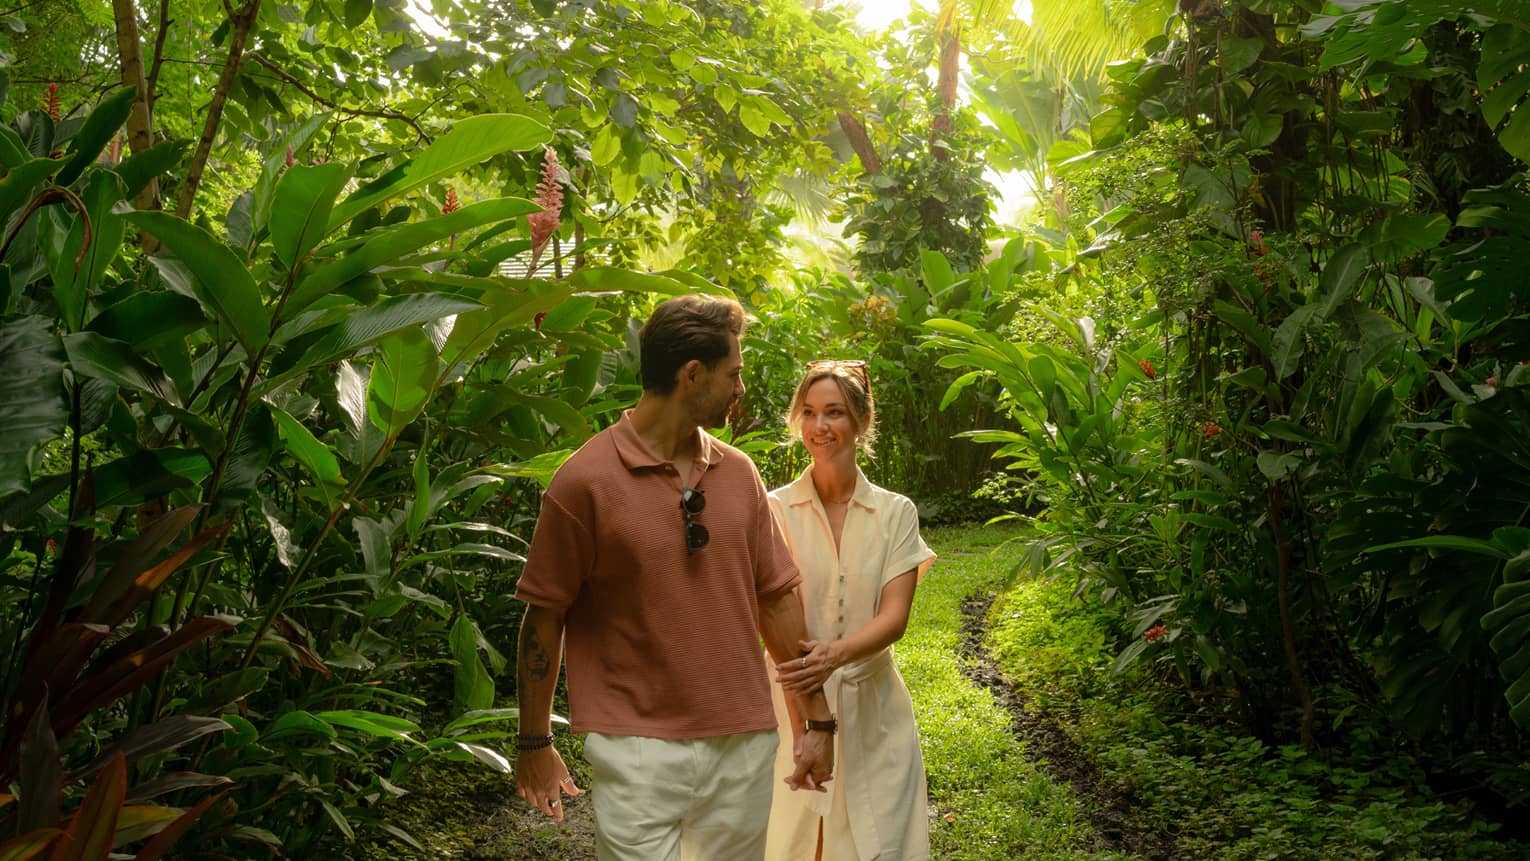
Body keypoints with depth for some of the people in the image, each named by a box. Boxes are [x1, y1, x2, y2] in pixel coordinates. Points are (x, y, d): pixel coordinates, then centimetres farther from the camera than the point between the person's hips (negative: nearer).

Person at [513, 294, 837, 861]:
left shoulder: (739, 473, 5)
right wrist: (534, 743, 0)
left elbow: (777, 599, 9)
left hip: (745, 745, 5)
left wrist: (817, 718, 10)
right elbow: (544, 618, -5)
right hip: (637, 749, -4)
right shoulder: (585, 480, -11)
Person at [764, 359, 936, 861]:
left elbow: (894, 618, -8)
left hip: (871, 711, 1)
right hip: (792, 707, -1)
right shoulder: (775, 509, -2)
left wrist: (836, 655, -27)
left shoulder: (895, 513, 1)